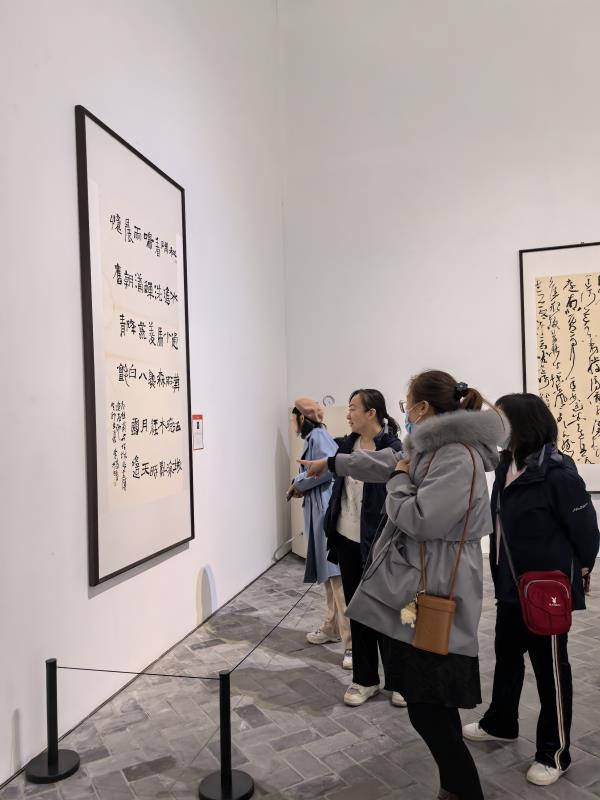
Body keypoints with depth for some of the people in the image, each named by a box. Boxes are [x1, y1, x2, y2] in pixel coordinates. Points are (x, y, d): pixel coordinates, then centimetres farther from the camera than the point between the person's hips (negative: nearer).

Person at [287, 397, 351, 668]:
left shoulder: (318, 436, -10)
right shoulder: (312, 437, 20)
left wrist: (298, 483, -12)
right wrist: (301, 487, 0)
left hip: (329, 512, -11)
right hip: (320, 513, 11)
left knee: (338, 575, -11)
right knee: (328, 575, 19)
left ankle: (353, 642, -8)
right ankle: (332, 628, 32)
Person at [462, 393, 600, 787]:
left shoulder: (557, 472, -23)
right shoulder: (507, 465, 2)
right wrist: (501, 573, 15)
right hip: (511, 584, 8)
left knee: (550, 667, 8)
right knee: (507, 653, 23)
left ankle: (555, 754, 26)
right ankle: (500, 723, 44)